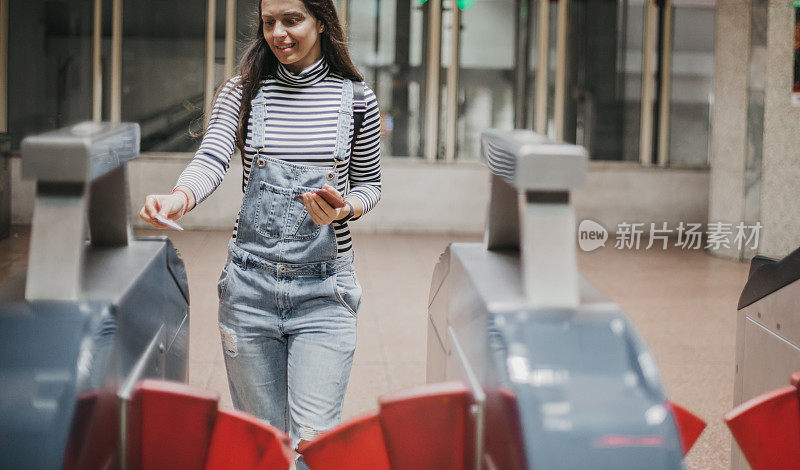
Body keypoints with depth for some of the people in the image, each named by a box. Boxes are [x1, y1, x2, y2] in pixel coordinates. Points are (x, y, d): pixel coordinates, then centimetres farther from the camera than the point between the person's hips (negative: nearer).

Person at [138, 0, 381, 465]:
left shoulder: (357, 99, 3)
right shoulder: (242, 93, 4)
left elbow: (369, 183, 12)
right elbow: (211, 161, -11)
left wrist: (344, 209, -11)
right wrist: (180, 196, -33)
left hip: (324, 290, -1)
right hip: (249, 286, 1)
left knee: (313, 441, -9)